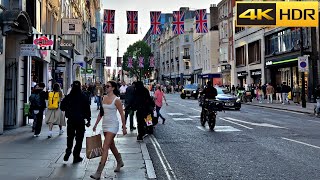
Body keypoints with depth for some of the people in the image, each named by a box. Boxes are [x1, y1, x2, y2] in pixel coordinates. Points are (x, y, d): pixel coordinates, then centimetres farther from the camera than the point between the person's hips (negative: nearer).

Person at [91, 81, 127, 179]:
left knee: (105, 147, -11)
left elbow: (122, 114, -7)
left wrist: (124, 128, -5)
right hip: (105, 124, 7)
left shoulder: (116, 100, -12)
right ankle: (120, 162, 41)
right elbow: (101, 112, 14)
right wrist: (96, 124, 14)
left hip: (112, 125, -7)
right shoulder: (104, 97, 7)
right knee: (111, 145, 19)